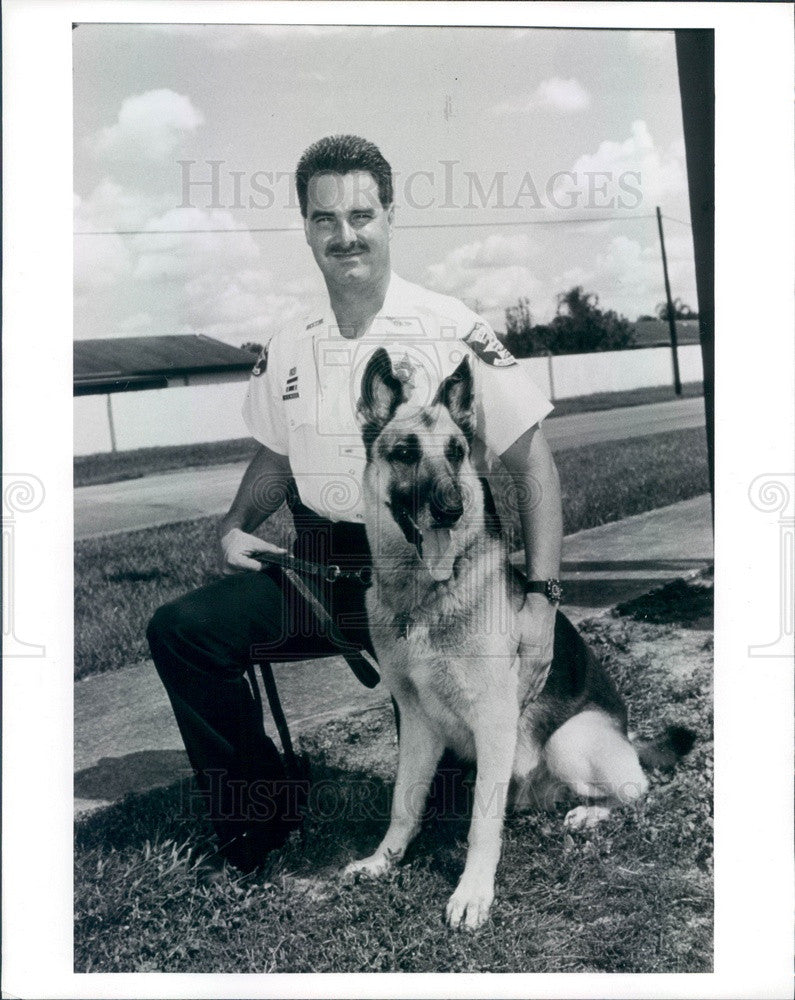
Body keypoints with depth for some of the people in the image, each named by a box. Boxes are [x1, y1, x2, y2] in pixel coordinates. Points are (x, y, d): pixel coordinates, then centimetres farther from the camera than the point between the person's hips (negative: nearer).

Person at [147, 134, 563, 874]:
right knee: (180, 631, -12)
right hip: (316, 568, 5)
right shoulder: (287, 350, 7)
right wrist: (236, 528, 1)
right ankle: (256, 813, 6)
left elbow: (532, 462, -8)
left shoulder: (452, 332, -8)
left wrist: (541, 597, -16)